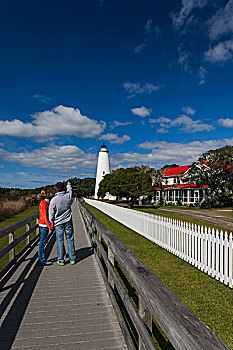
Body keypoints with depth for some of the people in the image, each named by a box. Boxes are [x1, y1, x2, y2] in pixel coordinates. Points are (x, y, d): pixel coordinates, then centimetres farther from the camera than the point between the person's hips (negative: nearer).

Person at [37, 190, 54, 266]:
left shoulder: (44, 203, 13)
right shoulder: (44, 203, -17)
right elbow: (44, 216, -21)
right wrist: (49, 225, -21)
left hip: (44, 224, 10)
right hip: (44, 224, -10)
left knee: (42, 242, 14)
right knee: (42, 242, -2)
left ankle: (41, 259, 23)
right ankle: (42, 260, 5)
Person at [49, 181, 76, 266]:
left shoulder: (54, 200, -16)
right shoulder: (68, 196, -8)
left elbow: (51, 214, -11)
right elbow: (69, 191, 19)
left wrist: (52, 224, 3)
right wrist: (69, 185, 39)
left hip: (58, 223, -2)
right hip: (68, 222, 3)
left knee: (60, 242, 7)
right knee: (70, 240, 11)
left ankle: (61, 260, 16)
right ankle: (72, 259, 18)